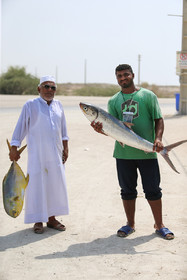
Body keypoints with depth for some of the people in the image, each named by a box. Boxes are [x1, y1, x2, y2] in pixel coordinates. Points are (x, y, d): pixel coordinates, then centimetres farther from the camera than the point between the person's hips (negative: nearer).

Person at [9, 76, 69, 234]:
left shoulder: (58, 105, 10)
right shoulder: (30, 105, -3)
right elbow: (21, 128, -2)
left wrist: (65, 148, 13)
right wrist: (14, 149, -6)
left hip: (55, 154, 5)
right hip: (37, 154, -5)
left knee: (56, 184, 7)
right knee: (37, 184, -2)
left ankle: (51, 218, 19)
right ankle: (38, 221, 8)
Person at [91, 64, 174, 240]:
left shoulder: (148, 96, 5)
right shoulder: (113, 101, 10)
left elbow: (158, 120, 3)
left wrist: (158, 139, -13)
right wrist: (100, 129, -19)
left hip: (147, 152, -2)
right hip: (123, 153, 2)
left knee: (153, 190, 3)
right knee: (127, 190, 10)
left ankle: (159, 225, 16)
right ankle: (130, 224, 25)